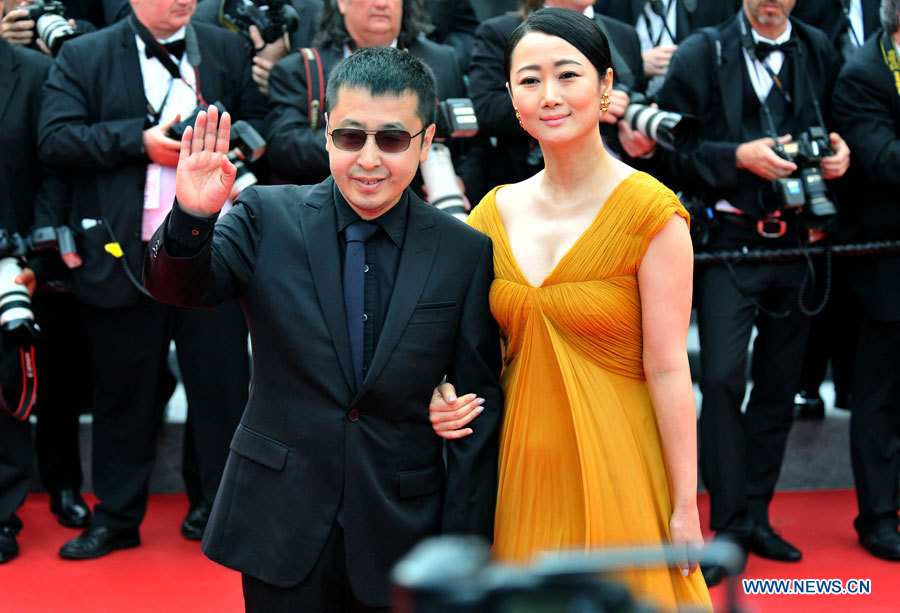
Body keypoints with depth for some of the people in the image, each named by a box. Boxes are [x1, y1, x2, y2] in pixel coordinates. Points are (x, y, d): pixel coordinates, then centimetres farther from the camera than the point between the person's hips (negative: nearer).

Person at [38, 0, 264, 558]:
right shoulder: (84, 57, 4)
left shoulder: (227, 49, 12)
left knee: (222, 381, 6)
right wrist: (140, 139, -15)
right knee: (124, 386, 8)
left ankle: (215, 508, 22)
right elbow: (55, 140, -6)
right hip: (124, 254, -1)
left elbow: (259, 122, 12)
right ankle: (117, 517, 22)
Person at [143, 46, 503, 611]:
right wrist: (193, 218, -36)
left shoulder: (466, 253, -2)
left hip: (403, 543, 0)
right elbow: (182, 286, -15)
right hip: (281, 533, 0)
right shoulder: (267, 218, -2)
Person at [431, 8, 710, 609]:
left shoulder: (651, 211, -13)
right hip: (522, 463, 5)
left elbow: (668, 368, -14)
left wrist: (685, 508, -12)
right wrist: (446, 396, -7)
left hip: (614, 463, -4)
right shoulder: (497, 211, 2)